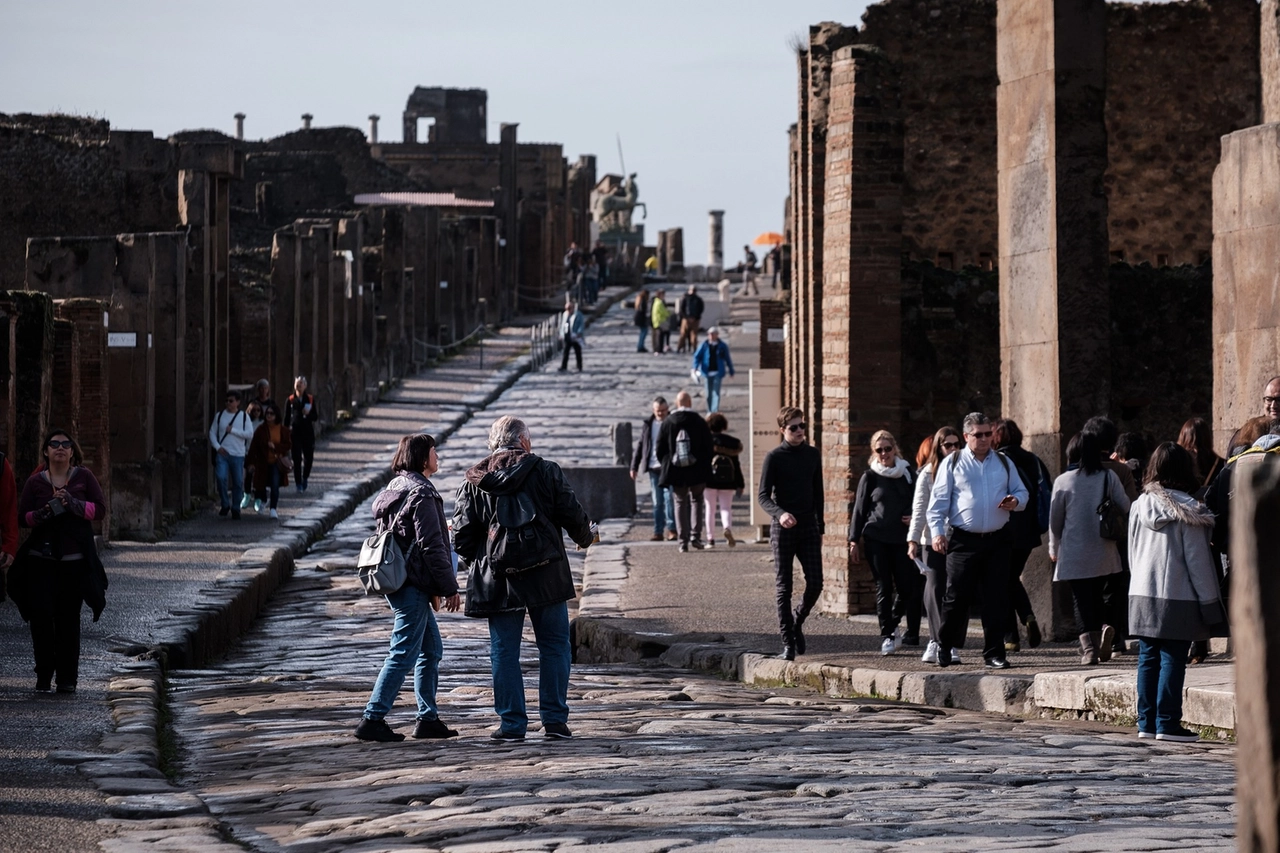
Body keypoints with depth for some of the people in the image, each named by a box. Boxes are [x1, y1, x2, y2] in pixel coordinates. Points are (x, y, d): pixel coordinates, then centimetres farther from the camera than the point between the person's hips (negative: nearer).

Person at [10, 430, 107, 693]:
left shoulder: (84, 477, 6)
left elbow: (100, 508, 0)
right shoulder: (35, 481, 7)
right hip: (41, 559, 0)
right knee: (41, 615, -8)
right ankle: (44, 675, 0)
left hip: (74, 560, 0)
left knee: (69, 618, 1)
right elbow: (22, 516, 5)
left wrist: (73, 504, -15)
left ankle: (67, 677, 7)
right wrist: (43, 513, -15)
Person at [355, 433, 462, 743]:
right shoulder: (421, 493, -14)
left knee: (431, 650, 16)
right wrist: (450, 588, -12)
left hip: (397, 580, 10)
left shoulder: (395, 488, 16)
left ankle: (428, 718, 18)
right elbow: (432, 546, -18)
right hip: (413, 586, -10)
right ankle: (372, 720, -8)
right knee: (403, 654, -7)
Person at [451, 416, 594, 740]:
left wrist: (476, 560, 20)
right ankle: (554, 719, 7)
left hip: (497, 581, 1)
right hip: (546, 576, -1)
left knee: (504, 652, 6)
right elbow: (573, 516, -1)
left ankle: (512, 723, 4)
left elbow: (462, 537, 0)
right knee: (554, 646, 9)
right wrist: (586, 536, 20)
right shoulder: (545, 471, -3)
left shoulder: (473, 482, 2)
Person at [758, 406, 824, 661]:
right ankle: (787, 643, 3)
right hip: (782, 528, -3)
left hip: (808, 527, 4)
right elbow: (763, 496, -8)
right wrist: (780, 514, -27)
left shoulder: (812, 455, 9)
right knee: (783, 588, -1)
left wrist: (820, 527, 15)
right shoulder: (774, 457, -5)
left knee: (815, 584, -5)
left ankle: (797, 620, 23)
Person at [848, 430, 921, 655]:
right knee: (884, 587, -4)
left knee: (906, 587, -1)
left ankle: (892, 626, 24)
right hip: (876, 539, -2)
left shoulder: (907, 473, 8)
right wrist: (854, 540, 1)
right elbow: (859, 509, 5)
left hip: (902, 538, 2)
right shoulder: (870, 476, 3)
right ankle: (887, 636, 2)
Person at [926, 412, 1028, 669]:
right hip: (964, 540, -3)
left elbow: (1021, 492, 18)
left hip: (998, 540, 3)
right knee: (957, 597, -1)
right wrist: (937, 532, -9)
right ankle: (944, 646, 19)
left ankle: (993, 654, 6)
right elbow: (938, 500, 1)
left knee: (996, 599, 1)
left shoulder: (1003, 462, 13)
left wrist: (1015, 501, -6)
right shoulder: (953, 463, 4)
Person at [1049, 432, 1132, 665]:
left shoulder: (1063, 481, -5)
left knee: (1081, 600, 2)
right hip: (1103, 551, 2)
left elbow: (1055, 520, 1)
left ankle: (1089, 648, -7)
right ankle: (1104, 626, -10)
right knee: (1096, 595, 17)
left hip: (1074, 553, -2)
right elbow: (1126, 508, -1)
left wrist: (1054, 549, 17)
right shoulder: (1109, 477, -2)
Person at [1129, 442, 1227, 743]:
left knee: (1148, 658, 10)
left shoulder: (1139, 506, 4)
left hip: (1141, 594, 5)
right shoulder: (1188, 511, -11)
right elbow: (1197, 560, -8)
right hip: (1177, 598, -5)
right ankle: (1167, 723, -4)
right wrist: (1209, 600, -2)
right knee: (1172, 659, -2)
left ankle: (1146, 721, 12)